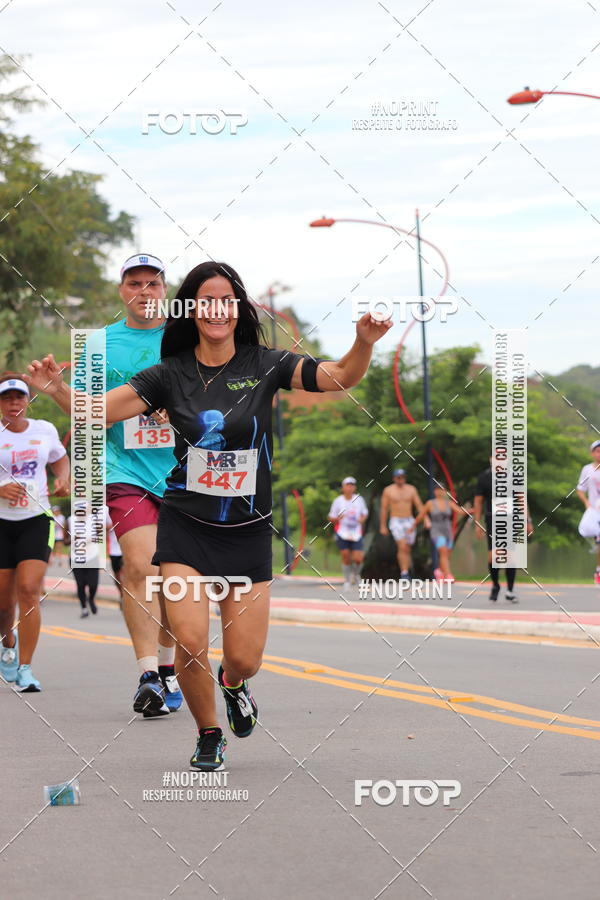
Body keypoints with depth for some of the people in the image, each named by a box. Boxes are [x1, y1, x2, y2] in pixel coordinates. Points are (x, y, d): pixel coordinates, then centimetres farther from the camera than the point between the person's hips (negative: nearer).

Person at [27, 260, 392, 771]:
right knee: (190, 641, -16)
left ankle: (233, 684, 40)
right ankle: (209, 736, 13)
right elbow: (99, 411, -9)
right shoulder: (171, 375, -2)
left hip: (249, 531, 0)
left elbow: (339, 378, -12)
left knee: (245, 658, 0)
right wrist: (57, 390, -28)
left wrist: (365, 344, -33)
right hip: (186, 527, 0)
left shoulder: (265, 365, -4)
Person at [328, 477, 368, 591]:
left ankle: (355, 574, 24)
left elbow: (365, 513, 15)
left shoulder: (359, 499, 0)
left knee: (358, 559, -8)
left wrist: (362, 519, -7)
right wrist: (337, 519, -20)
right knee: (346, 558, -4)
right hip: (342, 534, -1)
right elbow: (331, 518, 2)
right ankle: (347, 580, 16)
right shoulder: (338, 501, -4)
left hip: (356, 534, 1)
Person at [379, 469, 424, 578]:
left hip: (409, 522, 3)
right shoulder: (388, 490, -1)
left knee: (407, 549, 7)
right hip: (396, 522, -3)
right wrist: (382, 526, 2)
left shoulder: (411, 489, 6)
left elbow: (419, 505, 3)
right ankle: (404, 573, -22)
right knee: (402, 547, -19)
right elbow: (384, 509, 3)